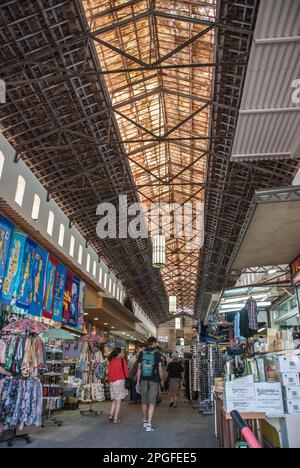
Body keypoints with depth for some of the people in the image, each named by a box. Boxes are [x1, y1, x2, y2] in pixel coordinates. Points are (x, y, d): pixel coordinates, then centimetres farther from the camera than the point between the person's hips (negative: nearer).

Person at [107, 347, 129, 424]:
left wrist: (110, 380, 15)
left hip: (112, 382, 5)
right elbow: (126, 371, -4)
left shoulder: (111, 362, 4)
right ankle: (116, 418, 4)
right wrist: (125, 377, 15)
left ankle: (111, 416, 12)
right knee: (118, 401, 3)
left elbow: (109, 372, 5)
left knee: (114, 400, 18)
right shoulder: (122, 360, -8)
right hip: (120, 381, -5)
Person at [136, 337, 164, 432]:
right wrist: (161, 379, 10)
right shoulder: (157, 353, -4)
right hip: (154, 380, -3)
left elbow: (139, 368, 4)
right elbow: (160, 368, -3)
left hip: (143, 380, 3)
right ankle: (149, 424, -5)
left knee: (144, 401, 16)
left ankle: (145, 421, 30)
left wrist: (138, 381, 9)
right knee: (152, 402, 0)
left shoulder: (142, 353, 3)